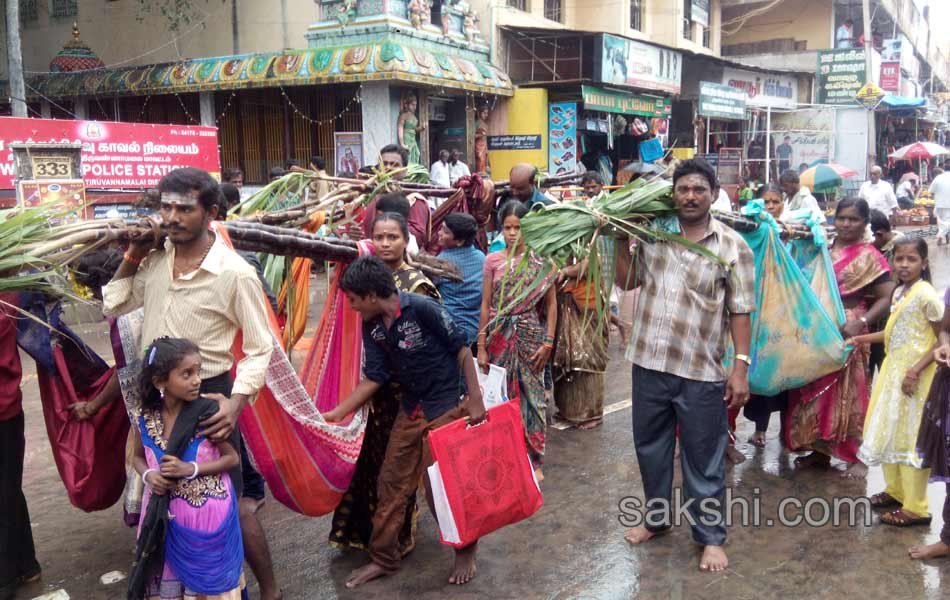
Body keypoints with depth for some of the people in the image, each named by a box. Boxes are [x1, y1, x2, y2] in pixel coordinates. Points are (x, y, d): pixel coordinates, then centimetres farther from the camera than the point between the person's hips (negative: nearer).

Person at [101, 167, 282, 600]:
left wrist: (236, 402, -27)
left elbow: (259, 349, -14)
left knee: (232, 502, 2)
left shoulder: (235, 273, -19)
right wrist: (131, 258, -2)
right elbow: (113, 308, 11)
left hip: (209, 396, -6)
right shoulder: (154, 260, -1)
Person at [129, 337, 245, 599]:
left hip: (208, 515, -3)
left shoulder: (207, 414, -16)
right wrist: (149, 476, -10)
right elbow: (138, 457, 12)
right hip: (167, 516, 3)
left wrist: (190, 469, -21)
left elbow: (232, 458, -10)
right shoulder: (145, 419, -6)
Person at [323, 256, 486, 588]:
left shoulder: (423, 308, -22)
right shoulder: (372, 326, -1)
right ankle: (383, 558, 25)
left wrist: (475, 401, -16)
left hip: (445, 408, -7)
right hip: (410, 410, 7)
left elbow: (462, 350, -15)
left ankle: (465, 551, 24)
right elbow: (373, 378, 2)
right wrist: (336, 413, 0)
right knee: (391, 483, 10)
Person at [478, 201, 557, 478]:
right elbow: (485, 305, 4)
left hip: (531, 337, -1)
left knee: (532, 396, 4)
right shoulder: (492, 260, 2)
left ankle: (534, 460, 15)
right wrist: (481, 346, 1)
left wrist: (548, 342, -5)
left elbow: (551, 304, 2)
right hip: (499, 338, 1)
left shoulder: (540, 261, 0)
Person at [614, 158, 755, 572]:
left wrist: (741, 366, -11)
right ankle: (656, 518, 39)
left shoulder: (732, 246, -5)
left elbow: (741, 311, -6)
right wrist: (621, 241, 1)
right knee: (650, 447, 18)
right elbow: (627, 281, 13)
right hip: (650, 364, 4)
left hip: (702, 372, -4)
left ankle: (711, 537, 25)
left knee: (704, 459, 7)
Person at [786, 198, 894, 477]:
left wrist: (861, 322, -22)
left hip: (845, 334, -5)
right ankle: (820, 451, 23)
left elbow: (887, 297, -10)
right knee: (815, 390, 10)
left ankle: (857, 456, 12)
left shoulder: (868, 256, -5)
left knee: (846, 394, 0)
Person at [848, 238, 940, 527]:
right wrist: (863, 338, 17)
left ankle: (916, 507, 4)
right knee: (888, 432, 16)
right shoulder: (899, 292, 9)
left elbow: (942, 339, -17)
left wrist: (916, 371, -23)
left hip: (915, 375, -9)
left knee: (911, 438, -4)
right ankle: (895, 490, 31)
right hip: (893, 370, 9)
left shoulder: (926, 295, -16)